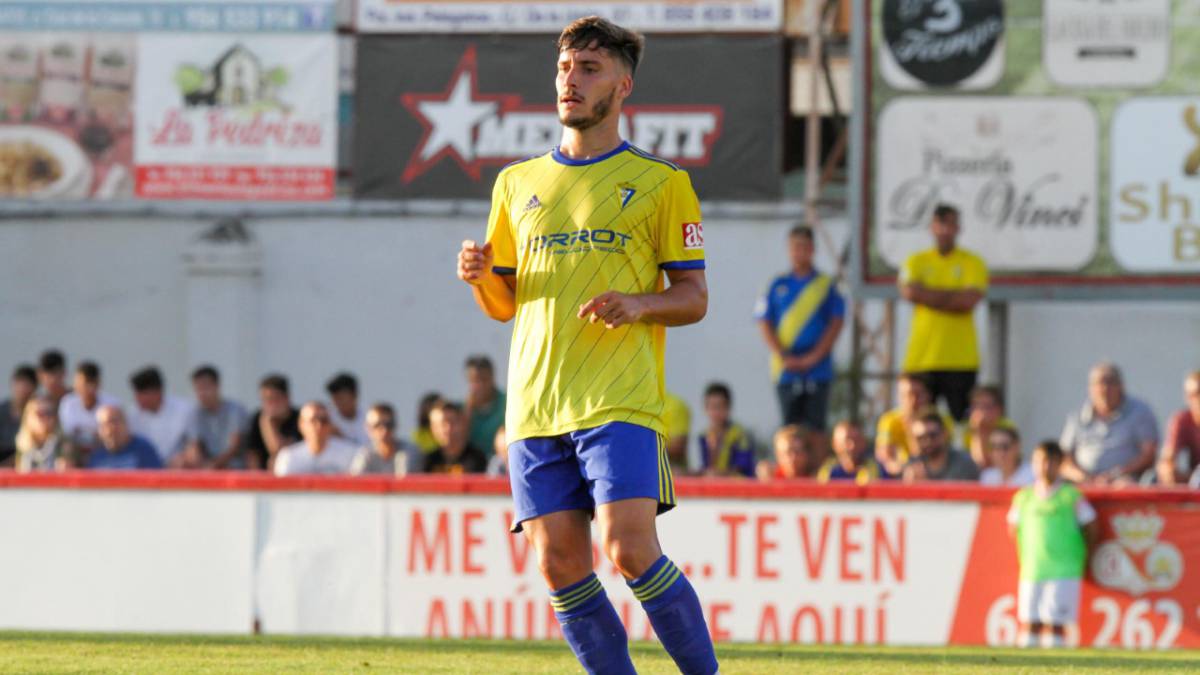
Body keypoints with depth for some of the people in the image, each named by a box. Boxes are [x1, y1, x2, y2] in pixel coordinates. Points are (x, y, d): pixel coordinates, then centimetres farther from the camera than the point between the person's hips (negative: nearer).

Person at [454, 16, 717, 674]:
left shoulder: (660, 182, 6)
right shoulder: (517, 183, 17)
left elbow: (693, 298, 5)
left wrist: (639, 303, -15)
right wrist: (480, 273, -1)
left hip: (619, 400, -4)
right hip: (535, 403, 5)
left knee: (630, 550, -18)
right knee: (560, 565, -2)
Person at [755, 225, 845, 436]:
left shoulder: (827, 285, 6)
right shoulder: (778, 286, 9)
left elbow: (836, 323, 1)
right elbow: (765, 324, 5)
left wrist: (814, 357, -10)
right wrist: (784, 357, -9)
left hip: (818, 369, -1)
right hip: (786, 369, 1)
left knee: (815, 425, -5)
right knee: (791, 424, 0)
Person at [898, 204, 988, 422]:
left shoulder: (973, 263, 5)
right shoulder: (916, 262, 10)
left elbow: (970, 300, -9)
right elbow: (909, 292, -8)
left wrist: (929, 295, -6)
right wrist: (952, 296, -6)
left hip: (960, 360, -1)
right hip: (921, 355, 1)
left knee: (961, 419, -3)